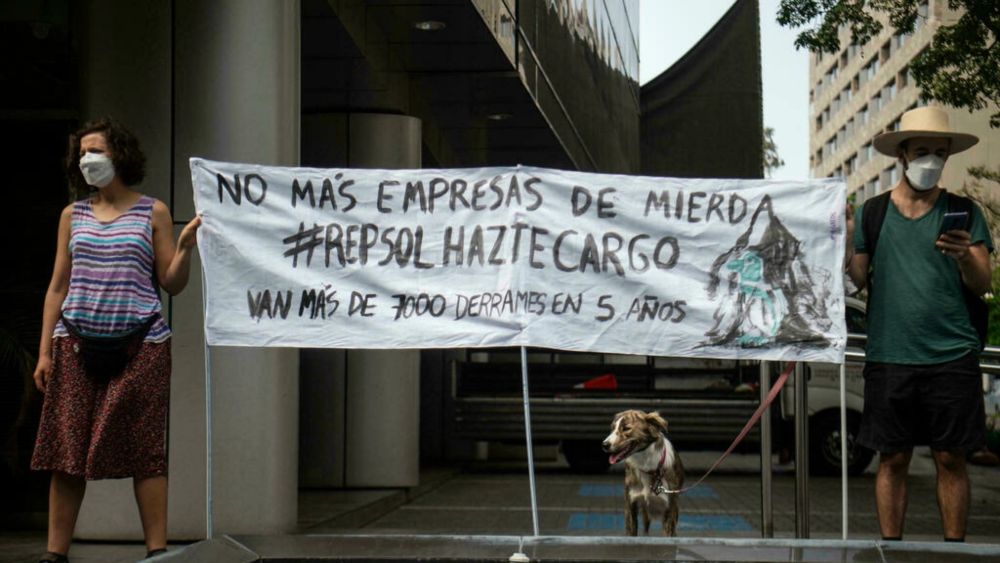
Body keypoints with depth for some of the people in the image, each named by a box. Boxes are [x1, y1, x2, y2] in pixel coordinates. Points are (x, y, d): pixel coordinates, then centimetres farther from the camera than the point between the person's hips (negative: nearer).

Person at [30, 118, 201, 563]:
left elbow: (172, 284, 4)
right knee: (66, 448, 0)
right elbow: (58, 287, 13)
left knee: (144, 451, -4)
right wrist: (44, 350, 7)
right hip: (77, 343, 3)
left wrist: (185, 247, -13)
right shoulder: (73, 215, 13)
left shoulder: (153, 213, 5)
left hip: (140, 344, -2)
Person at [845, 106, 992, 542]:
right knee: (892, 459, 5)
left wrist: (965, 257, -19)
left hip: (951, 357, 0)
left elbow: (982, 286, 2)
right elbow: (859, 280, 7)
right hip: (889, 356, 1)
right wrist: (846, 246, -12)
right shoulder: (872, 213, 8)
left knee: (951, 459, 3)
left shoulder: (964, 212, 7)